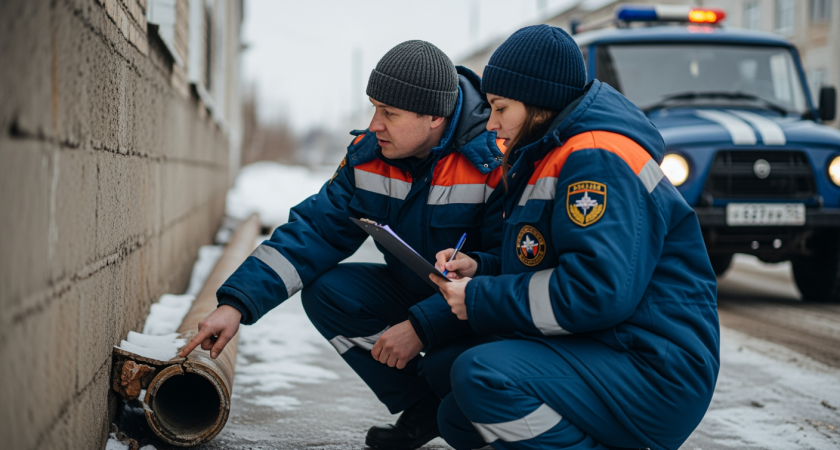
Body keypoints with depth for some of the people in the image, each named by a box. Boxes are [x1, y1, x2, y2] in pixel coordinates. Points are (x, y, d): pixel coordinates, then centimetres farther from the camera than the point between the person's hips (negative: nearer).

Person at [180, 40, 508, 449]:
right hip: (410, 290, 7)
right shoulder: (369, 153, -7)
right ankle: (422, 408, -2)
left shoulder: (496, 158, -26)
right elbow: (318, 229, -8)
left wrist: (422, 327, -34)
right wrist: (237, 303, -19)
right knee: (326, 292, -14)